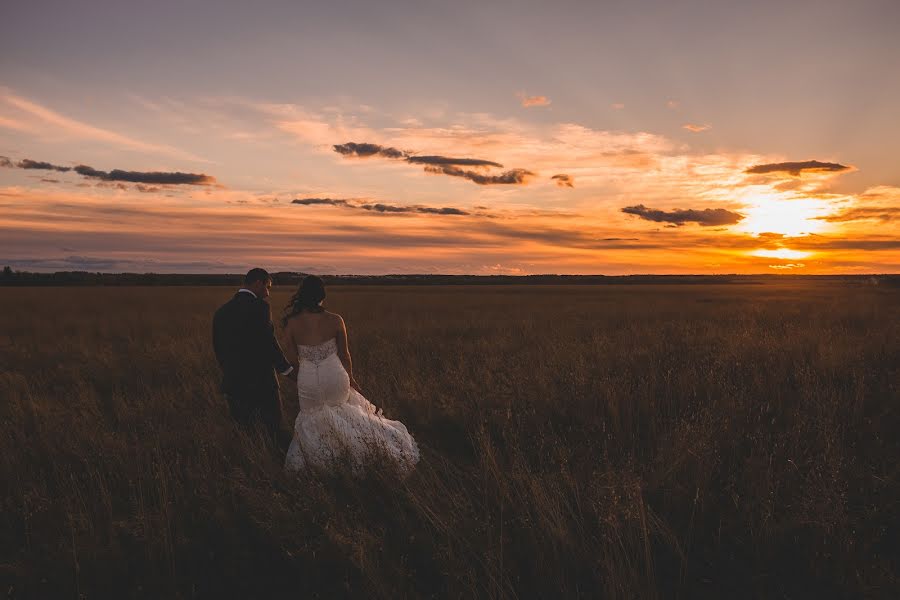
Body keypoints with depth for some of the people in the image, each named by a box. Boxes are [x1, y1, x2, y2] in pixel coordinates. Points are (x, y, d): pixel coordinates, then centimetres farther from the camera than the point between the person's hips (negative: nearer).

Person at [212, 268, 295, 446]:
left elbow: (218, 350, 13)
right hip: (262, 383, -6)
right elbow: (269, 343, -18)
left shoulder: (221, 311, 8)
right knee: (274, 430, 7)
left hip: (232, 385, 6)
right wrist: (288, 370, -7)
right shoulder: (260, 306, -13)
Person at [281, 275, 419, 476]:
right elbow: (344, 355, -3)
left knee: (312, 418, 25)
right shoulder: (335, 320, -14)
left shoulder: (292, 324, -15)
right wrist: (350, 377, 13)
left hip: (308, 382, 0)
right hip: (335, 377, 0)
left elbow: (293, 358, -5)